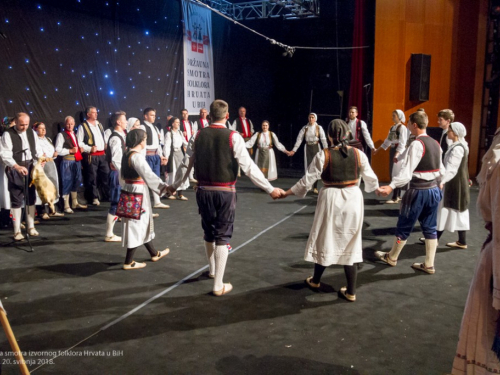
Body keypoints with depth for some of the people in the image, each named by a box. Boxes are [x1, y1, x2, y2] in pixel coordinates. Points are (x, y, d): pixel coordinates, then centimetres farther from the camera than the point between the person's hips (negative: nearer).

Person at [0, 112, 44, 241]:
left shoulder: (31, 132, 8)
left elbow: (37, 148, 11)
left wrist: (40, 158, -10)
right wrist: (17, 166, -28)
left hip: (30, 167, 5)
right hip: (15, 169, -5)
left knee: (31, 197, 11)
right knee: (16, 199, -2)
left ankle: (31, 226, 22)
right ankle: (17, 231, 7)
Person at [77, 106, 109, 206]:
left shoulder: (99, 124, 14)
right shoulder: (83, 126, -6)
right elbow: (79, 142, -10)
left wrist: (105, 144, 10)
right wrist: (89, 149, -18)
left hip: (102, 155, 6)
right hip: (91, 156, -6)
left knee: (106, 174, 9)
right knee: (92, 177, 0)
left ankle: (107, 194, 20)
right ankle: (94, 197, 10)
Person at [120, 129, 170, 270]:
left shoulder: (126, 154, 9)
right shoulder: (136, 156, -20)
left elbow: (122, 176, 17)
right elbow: (148, 174, -31)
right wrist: (164, 187, -36)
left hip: (129, 190, 10)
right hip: (137, 192, -10)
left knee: (143, 223, 19)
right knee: (136, 225, 0)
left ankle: (154, 254, 33)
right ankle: (129, 262, 8)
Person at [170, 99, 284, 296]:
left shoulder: (198, 136, 1)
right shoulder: (233, 136, -10)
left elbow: (186, 165, 7)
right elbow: (249, 167, -14)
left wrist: (175, 186, 23)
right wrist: (270, 189, -10)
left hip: (204, 191, 4)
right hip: (225, 192, -3)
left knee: (209, 232, 21)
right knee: (222, 236, 4)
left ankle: (212, 269, 43)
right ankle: (219, 285, 7)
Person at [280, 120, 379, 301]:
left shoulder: (323, 156, -11)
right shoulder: (359, 154, -4)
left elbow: (307, 180, -8)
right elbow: (371, 179, 7)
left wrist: (288, 192, 5)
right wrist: (377, 188, 29)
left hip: (331, 199, -2)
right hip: (353, 199, 2)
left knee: (325, 240, 15)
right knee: (350, 244, 10)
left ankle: (315, 280, 35)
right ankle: (351, 291, 15)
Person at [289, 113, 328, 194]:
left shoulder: (319, 128, -3)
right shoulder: (305, 128, 1)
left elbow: (323, 139, -9)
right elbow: (299, 139, 0)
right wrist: (294, 150, -4)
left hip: (316, 148, -1)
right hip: (308, 148, 1)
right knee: (308, 166, 1)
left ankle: (315, 187, 9)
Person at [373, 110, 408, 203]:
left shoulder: (402, 127, -11)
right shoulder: (392, 127, 13)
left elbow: (402, 143, -19)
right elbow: (388, 140, 21)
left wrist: (397, 154, -31)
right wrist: (378, 149, 23)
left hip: (399, 151, -8)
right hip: (392, 150, 8)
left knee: (397, 174, -8)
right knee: (393, 173, 9)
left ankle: (395, 197, -5)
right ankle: (398, 196, 17)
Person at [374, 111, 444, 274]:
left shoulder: (416, 144, -18)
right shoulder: (435, 144, 7)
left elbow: (407, 171, -28)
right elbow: (441, 171, 15)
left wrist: (391, 187, -38)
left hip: (418, 191, -8)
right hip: (434, 190, 8)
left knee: (404, 226, 8)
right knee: (430, 228, 14)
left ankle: (391, 257, 25)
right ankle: (429, 265, 19)